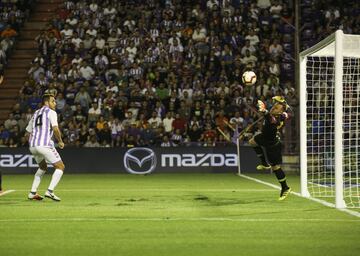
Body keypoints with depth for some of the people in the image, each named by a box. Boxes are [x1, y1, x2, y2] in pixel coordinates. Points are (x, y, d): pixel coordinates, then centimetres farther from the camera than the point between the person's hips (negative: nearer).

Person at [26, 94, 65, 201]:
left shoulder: (35, 114, 24)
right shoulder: (51, 112, 2)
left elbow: (29, 131, 24)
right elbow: (55, 129, -13)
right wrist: (60, 141, 0)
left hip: (32, 146, 8)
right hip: (44, 144, -8)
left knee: (43, 167, 28)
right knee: (60, 167, 1)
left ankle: (33, 192, 21)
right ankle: (50, 191, -15)